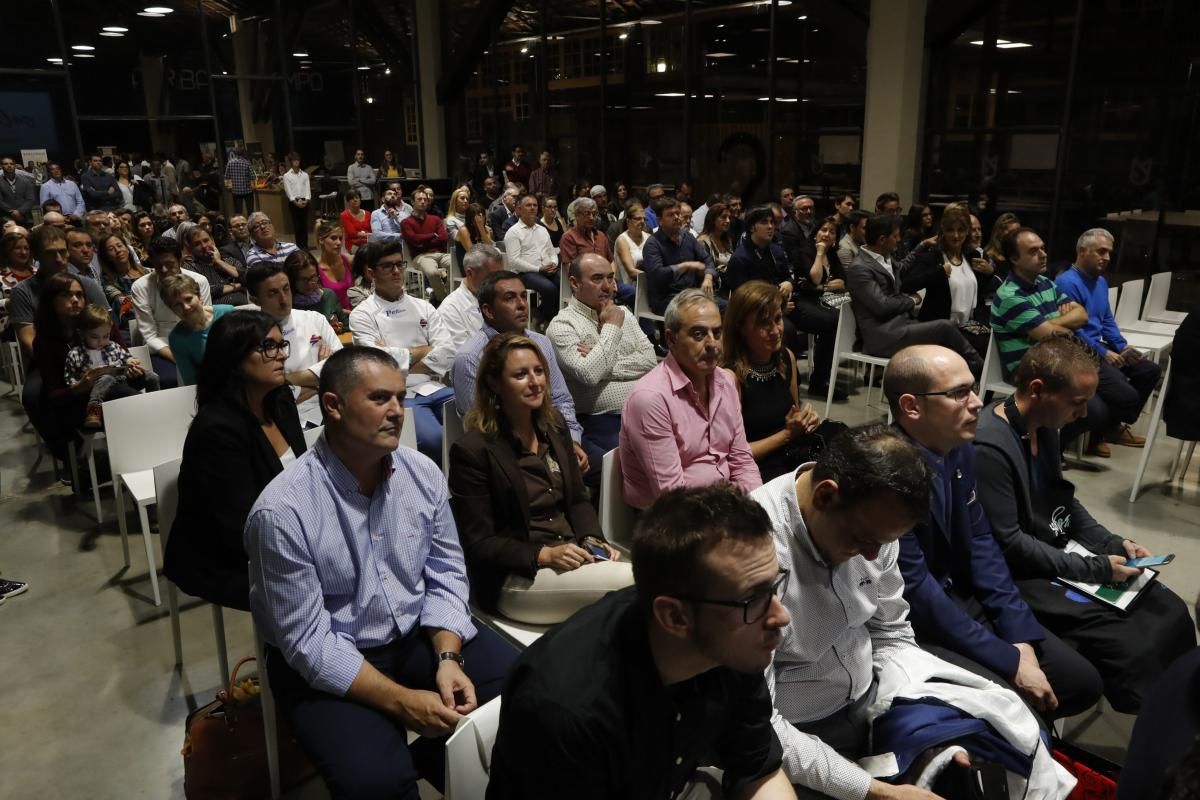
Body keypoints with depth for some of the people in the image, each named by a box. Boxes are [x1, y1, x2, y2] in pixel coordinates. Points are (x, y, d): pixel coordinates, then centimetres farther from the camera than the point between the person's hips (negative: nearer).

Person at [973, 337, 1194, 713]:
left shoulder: (1044, 426, 2)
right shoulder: (989, 446, -27)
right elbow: (1008, 545, -24)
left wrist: (1113, 543, 3)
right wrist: (1096, 569, -18)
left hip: (1061, 555, 9)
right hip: (1023, 576, -9)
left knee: (1170, 611, 4)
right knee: (1132, 650, -17)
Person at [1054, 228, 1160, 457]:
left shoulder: (1101, 281, 16)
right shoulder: (1067, 282, -17)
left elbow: (1107, 321, 22)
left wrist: (1123, 346, 6)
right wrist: (1103, 353, -19)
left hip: (1098, 348, 11)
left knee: (1151, 371, 9)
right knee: (1126, 395, -21)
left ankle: (1116, 426, 20)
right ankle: (1096, 433, 5)